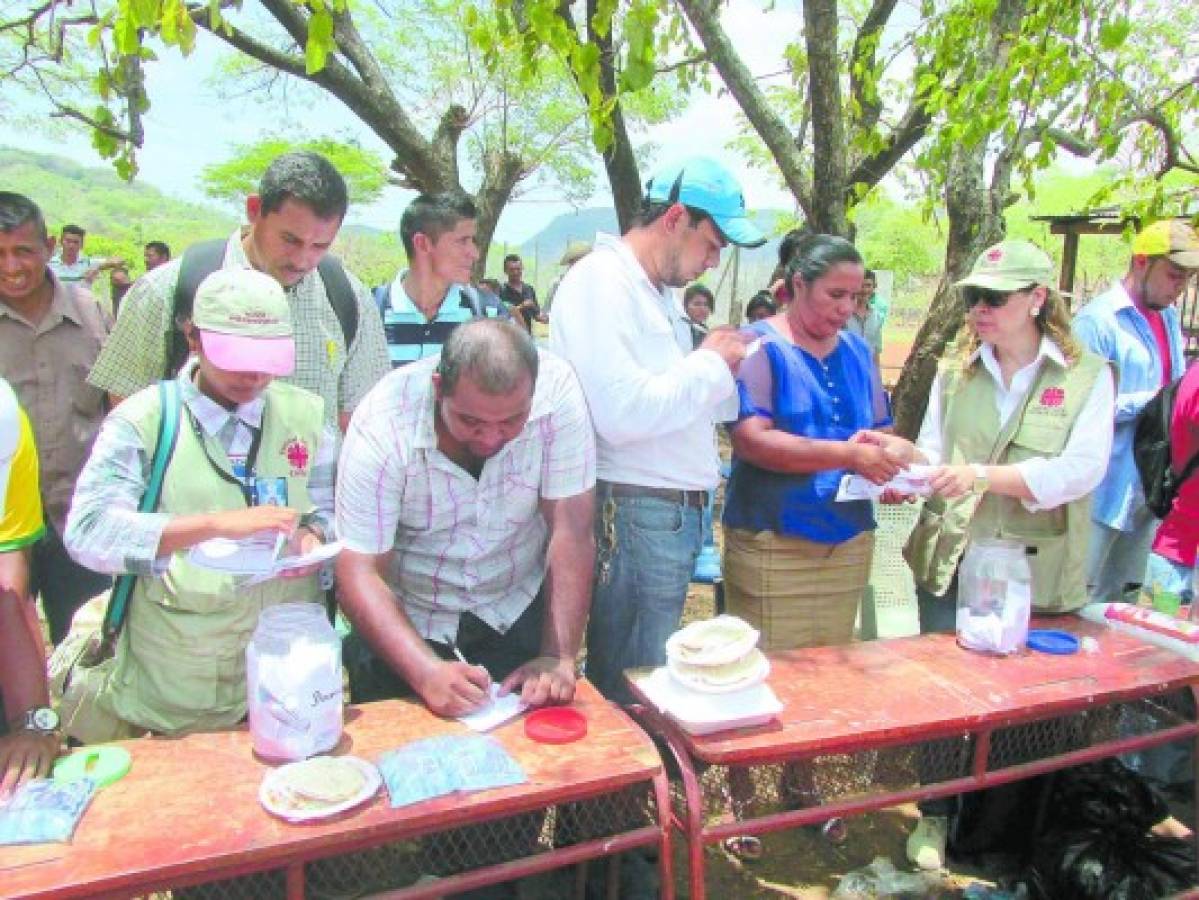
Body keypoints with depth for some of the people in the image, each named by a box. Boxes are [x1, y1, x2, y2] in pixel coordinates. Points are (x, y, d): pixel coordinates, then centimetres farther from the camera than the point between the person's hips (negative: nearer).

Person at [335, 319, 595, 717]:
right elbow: (359, 571, -23)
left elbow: (571, 532, -19)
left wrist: (559, 658, -24)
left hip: (518, 617, 1)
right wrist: (427, 672, -35)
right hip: (405, 623, 0)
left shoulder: (556, 387, -22)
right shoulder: (382, 423, -25)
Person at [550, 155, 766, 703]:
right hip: (633, 515, -9)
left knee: (651, 675, 17)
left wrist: (722, 370, 6)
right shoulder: (600, 281, -13)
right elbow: (623, 414, -25)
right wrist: (709, 363, -11)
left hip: (673, 512, 10)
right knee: (633, 697, 2)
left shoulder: (659, 292, 17)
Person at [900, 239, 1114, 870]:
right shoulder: (954, 374, 8)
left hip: (1036, 573, -2)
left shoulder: (1086, 375, -3)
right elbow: (933, 454, 6)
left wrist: (985, 476, -26)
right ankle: (936, 816, 29)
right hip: (951, 563, 2)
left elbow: (1083, 468, -16)